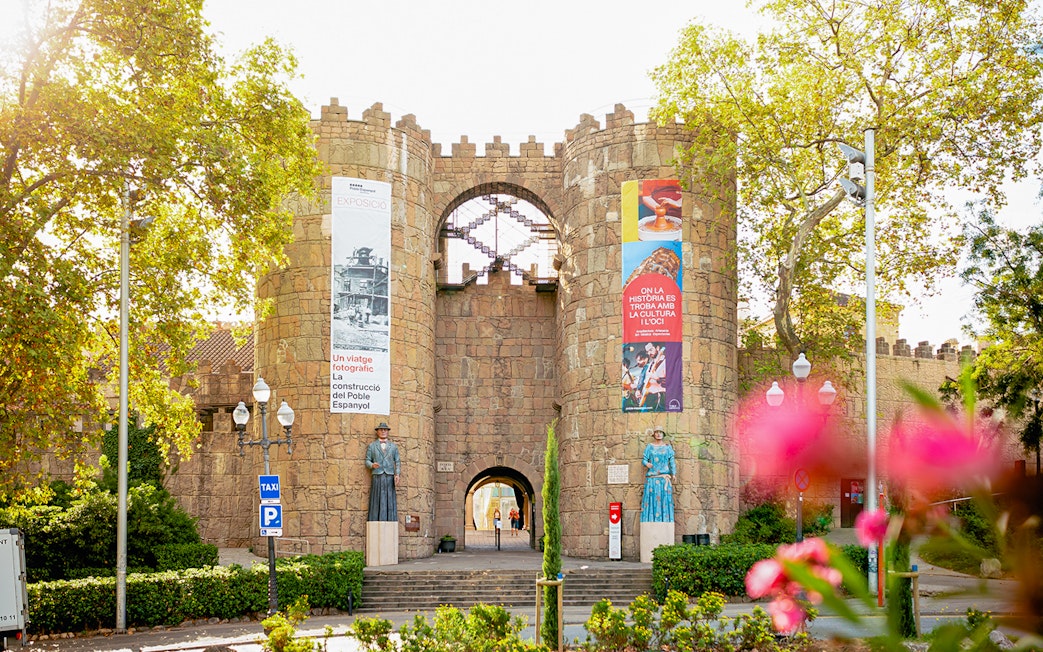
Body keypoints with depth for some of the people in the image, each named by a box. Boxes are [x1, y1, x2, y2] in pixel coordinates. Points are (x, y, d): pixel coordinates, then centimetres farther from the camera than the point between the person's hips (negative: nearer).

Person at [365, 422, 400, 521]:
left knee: (389, 502, -3)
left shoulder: (393, 446, 13)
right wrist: (372, 465, -16)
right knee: (377, 503, -5)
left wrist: (397, 474, -5)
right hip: (377, 477, -1)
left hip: (389, 477, 1)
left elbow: (397, 462, 10)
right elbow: (367, 461, 7)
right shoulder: (371, 446, 9)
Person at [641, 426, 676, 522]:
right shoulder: (649, 447, 9)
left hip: (664, 477, 0)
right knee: (652, 498, -6)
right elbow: (644, 460, 5)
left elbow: (672, 461, 4)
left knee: (664, 499, -5)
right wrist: (647, 464, -19)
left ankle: (665, 521, -5)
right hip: (652, 477, 0)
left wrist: (673, 474, -9)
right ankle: (650, 520, -6)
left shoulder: (668, 447, 10)